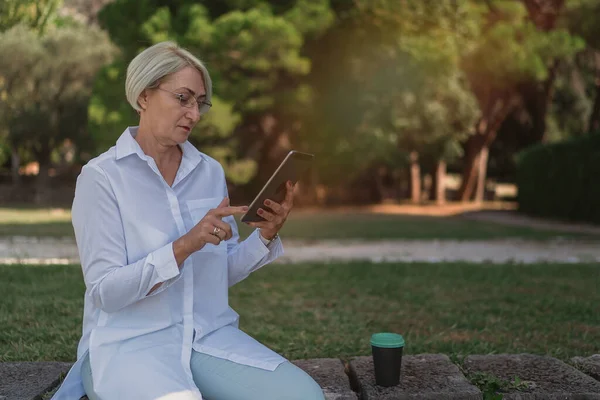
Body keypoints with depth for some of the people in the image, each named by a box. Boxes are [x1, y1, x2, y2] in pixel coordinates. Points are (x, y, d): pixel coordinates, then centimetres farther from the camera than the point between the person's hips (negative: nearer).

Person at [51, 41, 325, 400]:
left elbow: (222, 273, 12)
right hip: (131, 342, -5)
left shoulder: (211, 172, 8)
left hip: (210, 337, 5)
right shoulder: (101, 177, -7)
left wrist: (266, 235, -7)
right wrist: (185, 245, -25)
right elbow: (106, 291, -13)